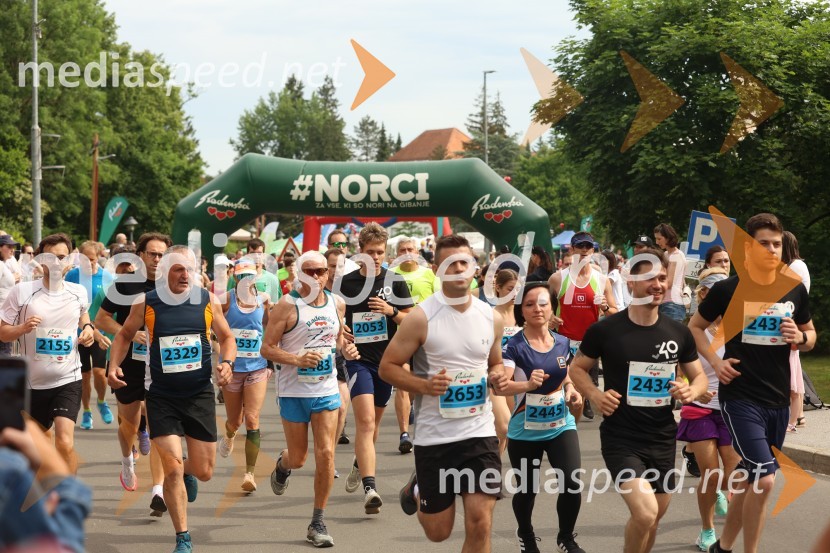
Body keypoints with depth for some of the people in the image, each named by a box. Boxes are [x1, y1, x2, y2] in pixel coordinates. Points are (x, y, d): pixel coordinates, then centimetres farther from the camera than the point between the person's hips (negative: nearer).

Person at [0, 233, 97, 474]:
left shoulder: (78, 292, 0)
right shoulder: (22, 291, -8)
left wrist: (88, 327, 3)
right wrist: (23, 328, -24)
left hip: (68, 380, 0)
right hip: (33, 381, 1)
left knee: (65, 443, -20)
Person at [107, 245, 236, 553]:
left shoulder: (207, 301, -2)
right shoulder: (145, 304, -5)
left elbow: (226, 337, 10)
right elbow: (125, 335, 12)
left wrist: (227, 363, -10)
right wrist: (114, 366, -4)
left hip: (200, 395, 2)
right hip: (162, 397, -2)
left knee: (204, 472, 6)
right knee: (172, 469, -9)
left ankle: (187, 471, 45)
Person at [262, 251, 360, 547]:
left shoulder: (337, 303, 4)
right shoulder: (287, 305, -11)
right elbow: (267, 348, -11)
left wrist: (346, 348, -1)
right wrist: (298, 360, -25)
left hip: (327, 390, 3)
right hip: (294, 391, -3)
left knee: (326, 454, -6)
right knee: (298, 458, 7)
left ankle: (318, 522, 5)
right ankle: (282, 464, 47)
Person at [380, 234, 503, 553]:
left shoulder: (491, 318, 4)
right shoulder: (420, 318, -10)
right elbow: (387, 367, -5)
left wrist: (498, 378, -4)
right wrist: (424, 385, -21)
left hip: (479, 431, 2)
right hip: (434, 436, -2)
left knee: (480, 524, -8)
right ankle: (418, 488, 45)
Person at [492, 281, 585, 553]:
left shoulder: (562, 343, -1)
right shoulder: (514, 346, -16)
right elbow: (499, 386, -29)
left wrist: (571, 389, -5)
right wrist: (527, 385, -46)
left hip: (561, 426, 3)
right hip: (525, 432, -3)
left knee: (572, 484, -11)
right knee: (527, 490, 10)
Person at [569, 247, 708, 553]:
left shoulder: (678, 333, 2)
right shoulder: (606, 330, -9)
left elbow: (699, 376, 14)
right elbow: (577, 368, 5)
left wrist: (691, 391, -9)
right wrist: (595, 395, -14)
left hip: (663, 439, 5)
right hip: (621, 438, -5)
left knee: (653, 517, 18)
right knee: (645, 513, -22)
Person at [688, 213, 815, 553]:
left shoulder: (794, 290, 3)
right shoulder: (728, 289, -7)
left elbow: (811, 336, 16)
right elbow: (695, 327, 7)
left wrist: (800, 338, -8)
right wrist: (715, 362, -8)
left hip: (778, 400, 5)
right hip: (739, 397, -5)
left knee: (750, 480, 14)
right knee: (764, 480, -16)